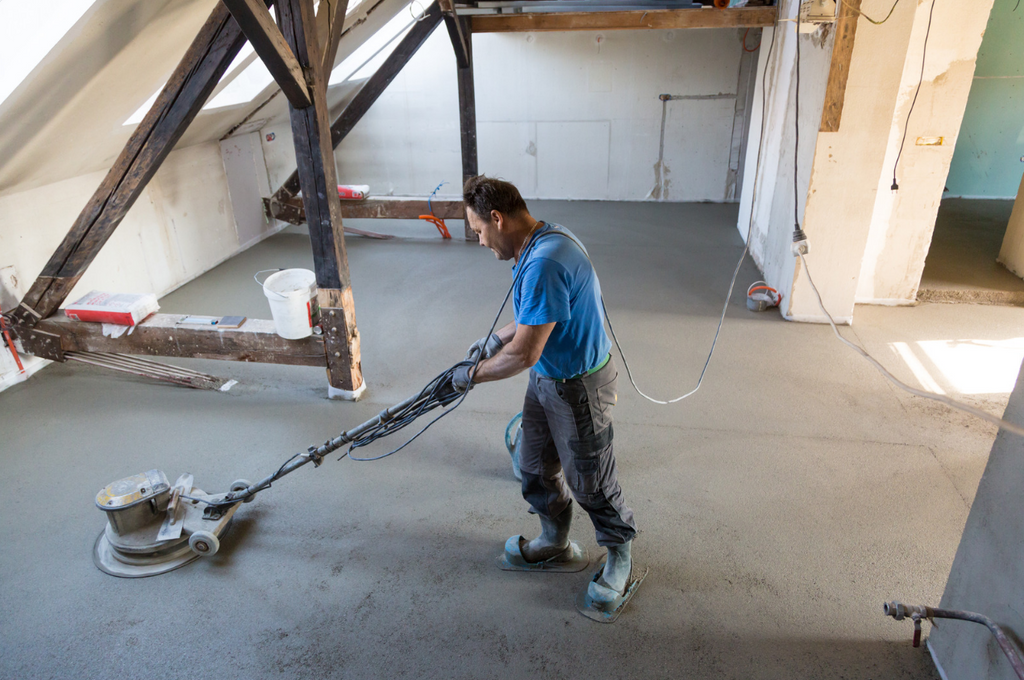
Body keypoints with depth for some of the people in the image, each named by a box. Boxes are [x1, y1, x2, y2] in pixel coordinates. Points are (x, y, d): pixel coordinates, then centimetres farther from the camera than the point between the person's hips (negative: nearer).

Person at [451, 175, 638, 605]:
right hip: (547, 378, 10)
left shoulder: (544, 264, -32)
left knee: (590, 480, 10)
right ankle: (555, 542, 44)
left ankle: (620, 554, 35)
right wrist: (496, 339, 16)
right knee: (536, 468, 21)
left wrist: (472, 375, -14)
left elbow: (524, 354, -29)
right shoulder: (542, 238, 2)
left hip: (579, 388, -10)